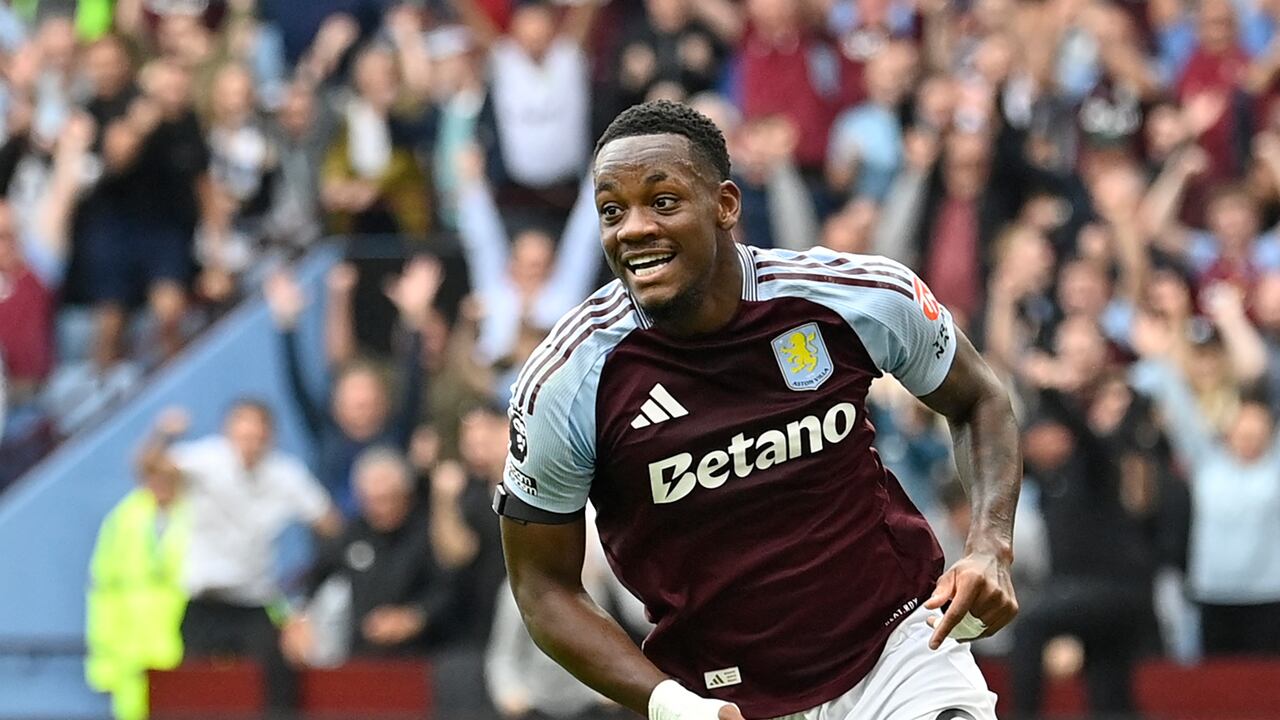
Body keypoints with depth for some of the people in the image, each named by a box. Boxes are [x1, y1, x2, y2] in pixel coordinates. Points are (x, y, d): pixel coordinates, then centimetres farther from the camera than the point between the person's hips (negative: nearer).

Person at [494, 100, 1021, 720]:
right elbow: (544, 586, -3)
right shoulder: (563, 384, -13)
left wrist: (990, 547, -8)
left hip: (900, 641, -1)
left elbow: (977, 402, 9)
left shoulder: (864, 296, -10)